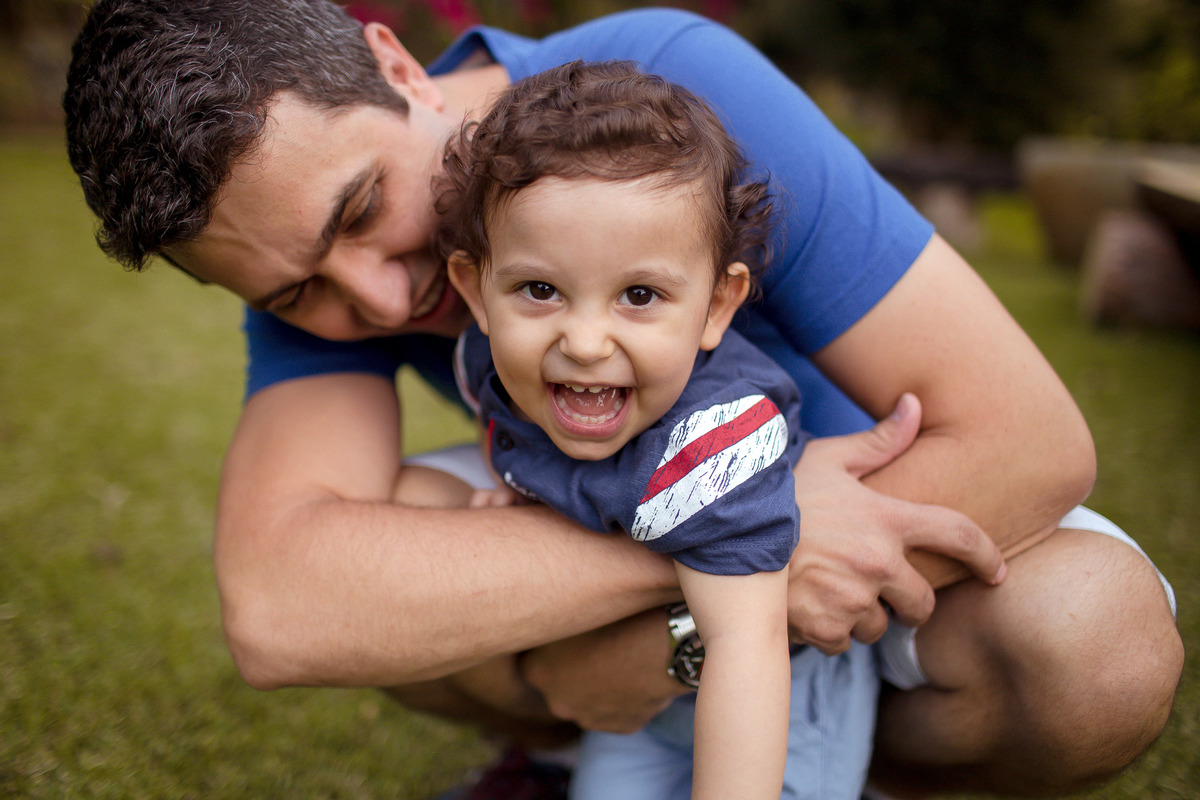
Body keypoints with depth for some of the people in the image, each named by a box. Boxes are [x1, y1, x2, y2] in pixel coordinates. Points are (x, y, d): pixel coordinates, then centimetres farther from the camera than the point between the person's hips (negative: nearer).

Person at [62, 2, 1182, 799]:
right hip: (641, 514, 3)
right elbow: (276, 615, -40)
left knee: (1100, 642, -32)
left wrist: (683, 622, -32)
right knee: (369, 568, -23)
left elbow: (1031, 443, -33)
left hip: (883, 500, -2)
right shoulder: (311, 259, -21)